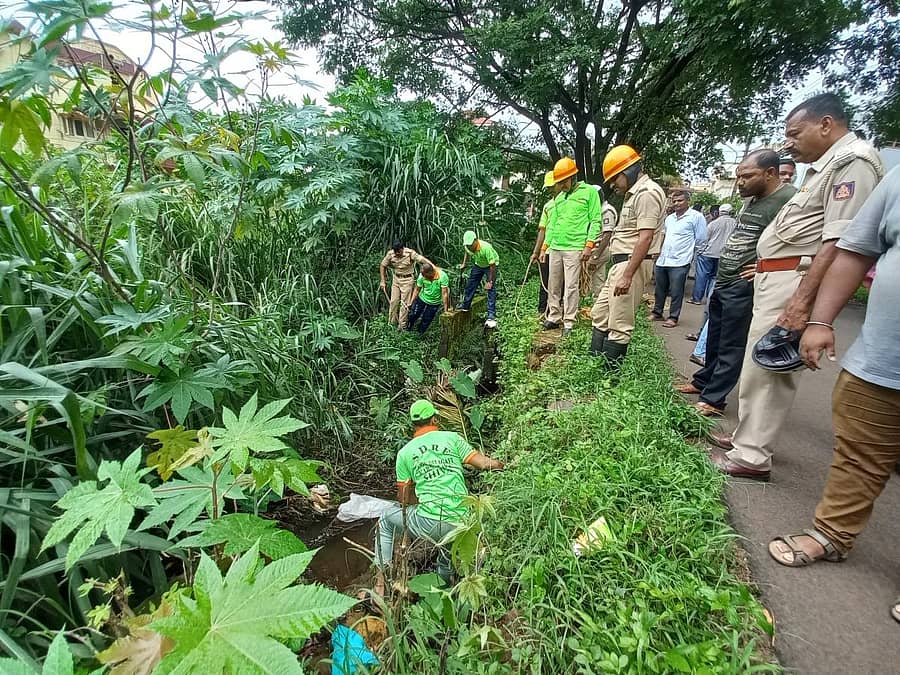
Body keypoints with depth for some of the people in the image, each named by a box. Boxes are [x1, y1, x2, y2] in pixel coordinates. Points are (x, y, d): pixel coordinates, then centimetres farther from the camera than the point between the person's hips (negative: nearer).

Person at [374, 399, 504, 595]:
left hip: (428, 523, -2)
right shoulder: (452, 438, 3)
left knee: (386, 520, 25)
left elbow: (403, 498, 10)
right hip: (461, 525, 2)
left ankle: (381, 579, 24)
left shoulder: (405, 452, 5)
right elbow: (486, 464, -2)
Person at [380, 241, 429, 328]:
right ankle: (392, 323, 23)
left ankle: (402, 326, 10)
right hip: (396, 279, 4)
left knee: (405, 303, 1)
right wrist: (383, 281, -1)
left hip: (407, 279, -3)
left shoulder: (410, 253, -21)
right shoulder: (390, 254, -11)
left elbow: (422, 259, -32)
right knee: (393, 301, 7)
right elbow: (383, 266, 2)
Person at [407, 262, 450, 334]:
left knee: (426, 321, 11)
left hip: (434, 303, -1)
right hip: (422, 299, 1)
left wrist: (446, 310, -26)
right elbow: (417, 289, -8)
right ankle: (407, 330, 32)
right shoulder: (422, 275, -23)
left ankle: (419, 335, 35)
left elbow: (444, 293, -27)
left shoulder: (443, 276, -31)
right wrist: (411, 303, -6)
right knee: (413, 315, 3)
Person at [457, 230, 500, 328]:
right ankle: (465, 305, 29)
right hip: (478, 265, 6)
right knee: (470, 284, 9)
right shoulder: (467, 246, -21)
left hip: (490, 265, -6)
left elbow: (493, 265, -32)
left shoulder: (486, 248, -40)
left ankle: (492, 316, -17)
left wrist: (490, 281, -28)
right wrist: (464, 263, 5)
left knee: (491, 289, -15)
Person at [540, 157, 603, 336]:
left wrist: (589, 245, -12)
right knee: (554, 286, 9)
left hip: (574, 248, -6)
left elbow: (595, 220, -4)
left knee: (571, 287, -6)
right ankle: (553, 318, 19)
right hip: (555, 248, 6)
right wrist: (545, 246, 16)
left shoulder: (589, 191, 1)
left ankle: (569, 322, 1)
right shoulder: (558, 198, 18)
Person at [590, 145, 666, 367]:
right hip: (621, 263, 11)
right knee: (599, 314, 14)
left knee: (619, 325, -6)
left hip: (633, 264, -11)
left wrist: (627, 276, -25)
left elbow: (645, 239, -21)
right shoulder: (633, 193, 20)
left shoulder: (647, 193, -12)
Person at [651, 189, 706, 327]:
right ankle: (657, 313, 26)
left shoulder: (696, 217, -4)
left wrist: (687, 250, 6)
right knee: (660, 289, 13)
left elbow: (700, 240, -1)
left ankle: (673, 317, 8)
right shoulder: (669, 218, 16)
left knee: (676, 292, -1)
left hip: (679, 262, -6)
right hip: (662, 259, 6)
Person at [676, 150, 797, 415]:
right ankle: (703, 381, 35)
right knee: (714, 340, 20)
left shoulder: (788, 199, -15)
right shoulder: (751, 199, 14)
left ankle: (712, 399, 9)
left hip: (743, 287, -9)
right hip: (723, 282, 9)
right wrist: (727, 259, 15)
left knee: (731, 346, 1)